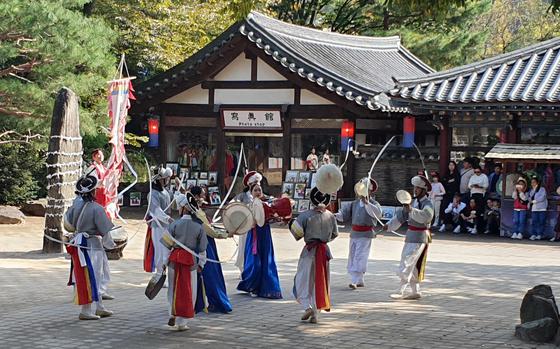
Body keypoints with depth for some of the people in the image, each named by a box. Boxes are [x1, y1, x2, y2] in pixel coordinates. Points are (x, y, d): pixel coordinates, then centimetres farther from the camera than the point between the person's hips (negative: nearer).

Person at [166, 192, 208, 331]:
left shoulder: (174, 224, -8)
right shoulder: (199, 226, -4)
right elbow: (202, 248, 1)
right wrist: (201, 263, 13)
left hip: (175, 258, 0)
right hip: (191, 260, 0)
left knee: (174, 288, 18)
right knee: (188, 291, 8)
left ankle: (172, 314, 7)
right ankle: (181, 322, 9)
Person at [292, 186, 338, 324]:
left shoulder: (305, 215, -13)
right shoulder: (330, 216, 0)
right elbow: (335, 234, 11)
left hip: (309, 250, -3)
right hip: (324, 251, 4)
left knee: (303, 280, 5)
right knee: (319, 282, 11)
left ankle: (307, 307, -15)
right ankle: (316, 314, 11)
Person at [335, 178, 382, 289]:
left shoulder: (373, 204, -8)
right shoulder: (355, 204, 7)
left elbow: (377, 213, -29)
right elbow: (345, 213, 4)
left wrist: (367, 203, -40)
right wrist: (336, 215, -15)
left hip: (365, 235, -7)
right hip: (354, 233, 7)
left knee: (359, 257, -14)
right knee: (352, 257, 12)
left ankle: (355, 281, -17)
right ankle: (360, 281, 23)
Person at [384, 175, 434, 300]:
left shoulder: (427, 204, -12)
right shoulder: (414, 202, 14)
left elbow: (426, 216, -32)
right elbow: (401, 215, 18)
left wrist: (411, 210, -43)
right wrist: (389, 225, 9)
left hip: (419, 238, -9)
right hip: (410, 237, 9)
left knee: (407, 264, -12)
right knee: (412, 266, 13)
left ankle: (401, 291, -11)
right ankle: (415, 291, 20)